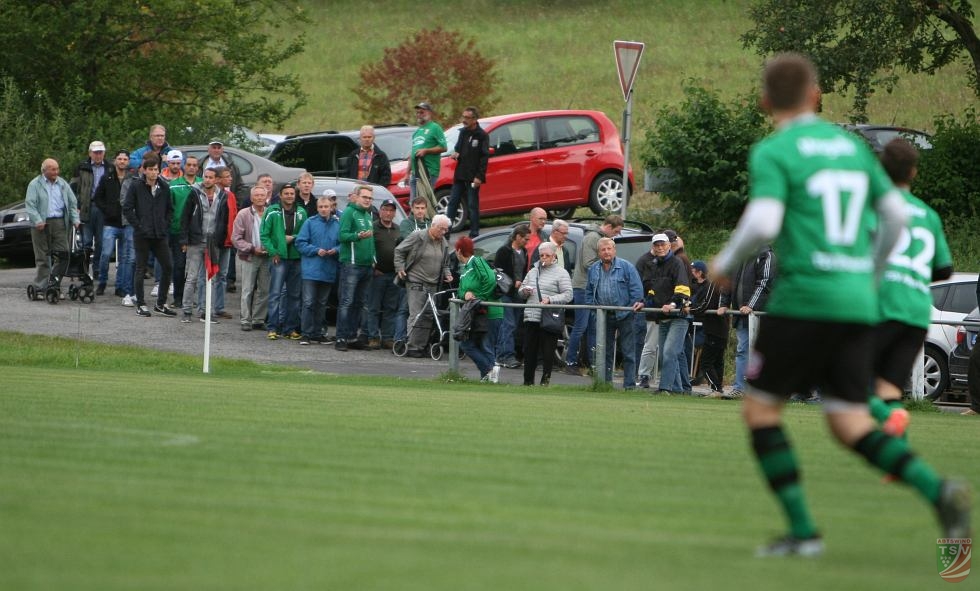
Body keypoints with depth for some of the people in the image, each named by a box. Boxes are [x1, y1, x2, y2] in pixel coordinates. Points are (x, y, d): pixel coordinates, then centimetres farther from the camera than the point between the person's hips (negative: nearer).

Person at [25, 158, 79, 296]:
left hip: (59, 223, 3)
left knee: (62, 254, -6)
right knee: (42, 257, -1)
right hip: (42, 225, -3)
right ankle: (41, 288, 2)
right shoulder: (35, 185, 2)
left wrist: (75, 219, 3)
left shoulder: (63, 184, 15)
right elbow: (30, 204, -6)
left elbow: (73, 203, 17)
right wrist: (37, 221, -18)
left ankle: (54, 284, 3)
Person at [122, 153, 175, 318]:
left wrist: (166, 225, 4)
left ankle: (161, 304, 13)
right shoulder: (135, 187, -5)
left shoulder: (164, 187, 7)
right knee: (141, 269, 2)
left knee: (168, 268, 2)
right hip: (142, 235, -4)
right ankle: (140, 305, 9)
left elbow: (169, 209, 16)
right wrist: (138, 226, -10)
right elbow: (127, 209, -5)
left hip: (160, 235, 4)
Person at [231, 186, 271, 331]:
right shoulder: (244, 215, -1)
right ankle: (246, 320, 2)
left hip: (266, 257, 2)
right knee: (247, 291, -2)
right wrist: (252, 248, -13)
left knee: (264, 290, 5)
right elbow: (236, 238, -3)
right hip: (249, 258, -2)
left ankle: (259, 319, 13)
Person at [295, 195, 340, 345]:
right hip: (311, 270, -3)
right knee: (309, 302, -7)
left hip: (328, 271, 3)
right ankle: (306, 334, -4)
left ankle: (318, 333, 20)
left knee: (321, 304, 12)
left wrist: (335, 250, -12)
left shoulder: (338, 224, 6)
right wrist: (316, 250, -15)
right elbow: (300, 243, -4)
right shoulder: (310, 223, -2)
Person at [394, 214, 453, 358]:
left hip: (433, 285, 7)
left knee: (428, 316, 6)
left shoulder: (444, 243, 12)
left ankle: (421, 346, 12)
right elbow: (399, 251, 0)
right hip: (416, 282, -7)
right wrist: (400, 268, -8)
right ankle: (412, 348, -10)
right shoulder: (417, 237, -7)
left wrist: (447, 274, 6)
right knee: (417, 315, -11)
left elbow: (445, 264, 25)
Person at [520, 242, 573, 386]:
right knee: (529, 351, 5)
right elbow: (521, 291, 25)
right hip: (531, 318, 5)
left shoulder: (561, 273, 2)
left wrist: (550, 300, -18)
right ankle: (528, 381, 11)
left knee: (548, 351, -4)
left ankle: (546, 379, 3)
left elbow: (568, 295, -7)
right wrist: (524, 291, 1)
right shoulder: (533, 271, 20)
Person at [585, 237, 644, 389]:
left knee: (628, 352, -2)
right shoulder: (594, 270, 11)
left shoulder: (626, 267, -3)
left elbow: (636, 288, -5)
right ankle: (605, 383, 13)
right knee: (605, 352, 8)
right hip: (604, 318, 4)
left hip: (624, 316, -4)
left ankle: (629, 385, 0)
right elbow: (589, 292, 18)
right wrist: (592, 306, 4)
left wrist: (637, 303, -16)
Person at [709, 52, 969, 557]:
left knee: (760, 411, 9)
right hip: (857, 304, 6)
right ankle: (938, 491, -17)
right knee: (851, 426, 7)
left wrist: (726, 261, 0)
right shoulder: (851, 146, 15)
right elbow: (896, 214, 17)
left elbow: (762, 223, -18)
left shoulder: (772, 153, -5)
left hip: (802, 298, -6)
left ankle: (802, 529, -1)